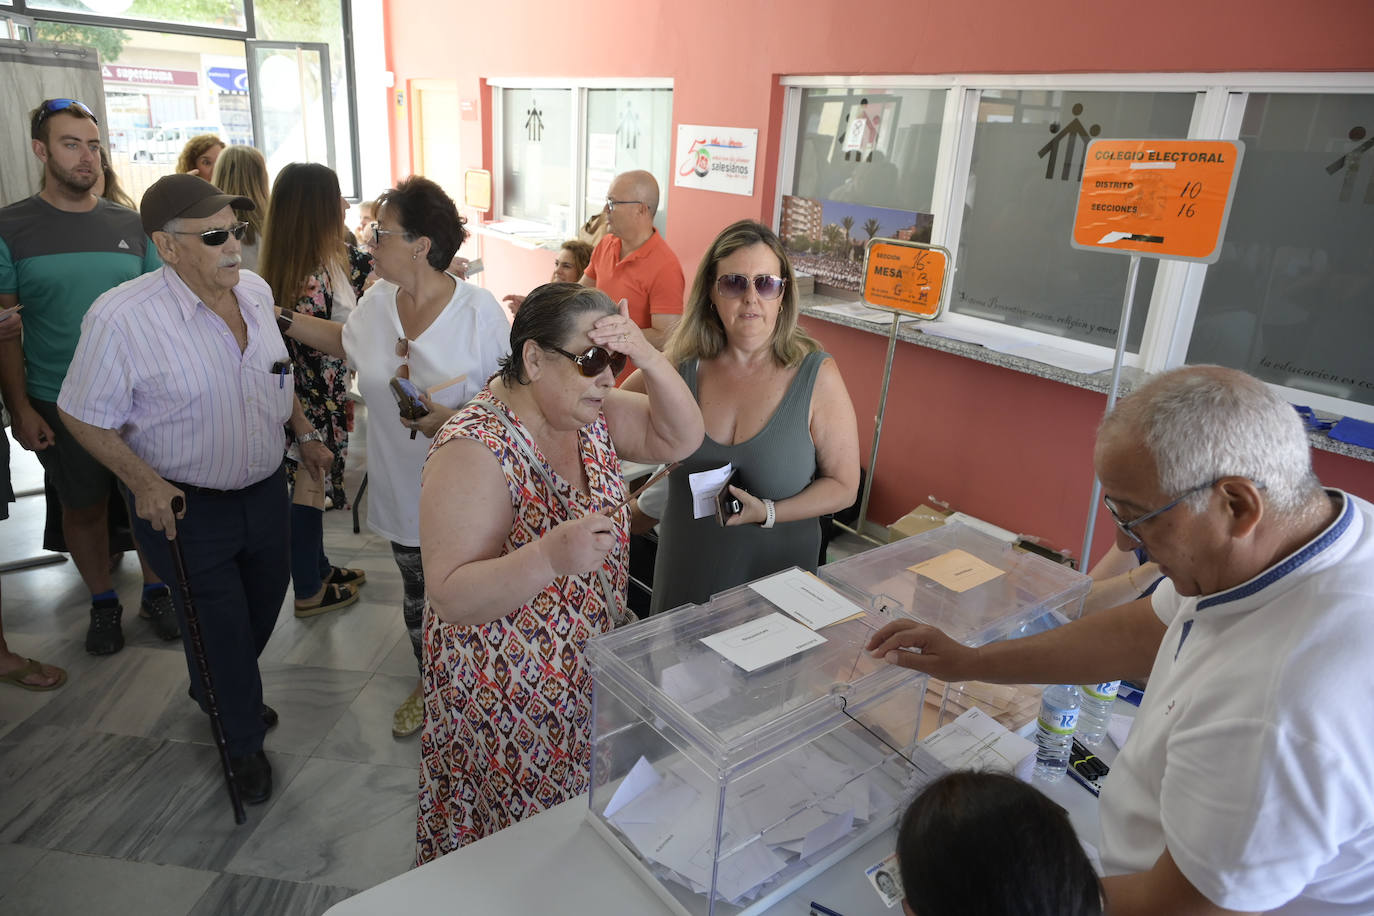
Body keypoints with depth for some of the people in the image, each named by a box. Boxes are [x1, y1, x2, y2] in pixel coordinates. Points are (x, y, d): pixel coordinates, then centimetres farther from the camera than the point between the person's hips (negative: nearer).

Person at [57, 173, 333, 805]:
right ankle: (242, 742, 34)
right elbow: (85, 418, -12)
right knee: (219, 630, 8)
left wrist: (304, 434, 16)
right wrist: (143, 482, -19)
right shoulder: (121, 318, -22)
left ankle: (217, 693, 53)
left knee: (263, 605, 23)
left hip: (265, 489, 6)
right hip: (187, 509, -6)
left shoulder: (255, 290, -3)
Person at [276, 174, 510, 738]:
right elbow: (346, 342, 21)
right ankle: (429, 682, 46)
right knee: (417, 593, 22)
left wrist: (455, 418, -28)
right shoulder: (376, 303, -1)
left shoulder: (479, 309, -18)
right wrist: (281, 320, 17)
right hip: (402, 489, 5)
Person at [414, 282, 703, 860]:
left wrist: (646, 356, -22)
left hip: (590, 678, 7)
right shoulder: (473, 451, -26)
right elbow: (451, 599, -28)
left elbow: (679, 439, -6)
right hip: (505, 702, -6)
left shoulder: (589, 414, -3)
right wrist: (550, 557, -44)